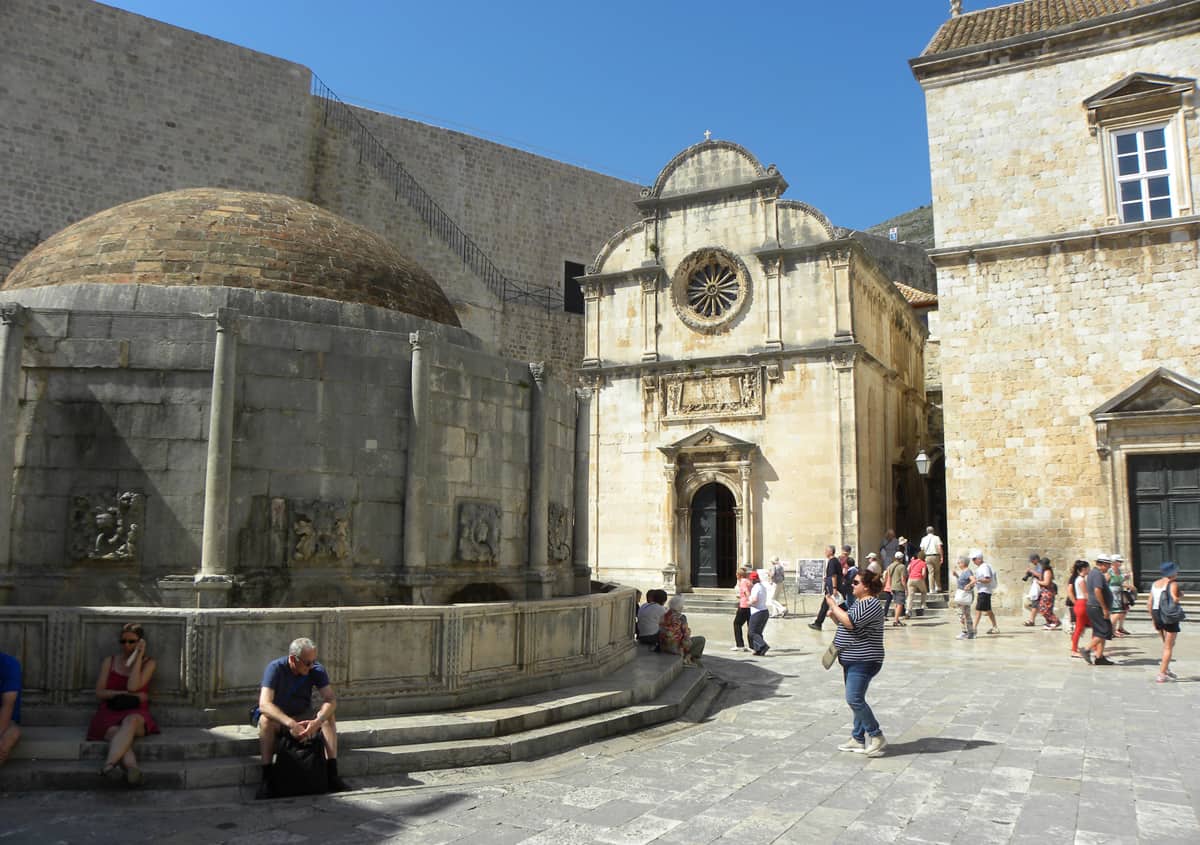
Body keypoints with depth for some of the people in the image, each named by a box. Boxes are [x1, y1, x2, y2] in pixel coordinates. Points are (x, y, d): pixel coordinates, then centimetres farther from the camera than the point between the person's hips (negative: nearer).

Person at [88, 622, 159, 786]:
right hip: (110, 713, 2)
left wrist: (138, 656, -4)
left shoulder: (149, 663, 10)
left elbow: (133, 686, -7)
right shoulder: (109, 661, 16)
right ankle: (132, 769, -61)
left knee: (130, 721, -40)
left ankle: (108, 765, -58)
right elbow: (99, 692, 7)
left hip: (136, 714, -1)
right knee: (116, 734, -35)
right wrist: (127, 694, -6)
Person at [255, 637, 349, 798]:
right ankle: (266, 778, -32)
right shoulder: (275, 668, -24)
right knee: (266, 720, -35)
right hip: (277, 717, -2)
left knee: (328, 715, -24)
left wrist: (316, 722, -42)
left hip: (302, 716, 3)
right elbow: (264, 704, -35)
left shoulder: (317, 670, -14)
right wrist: (290, 724, -48)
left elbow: (331, 700, -22)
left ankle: (332, 774, -27)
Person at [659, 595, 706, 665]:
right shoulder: (681, 617, -17)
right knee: (701, 640, 12)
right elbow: (686, 635, -13)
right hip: (675, 648, -6)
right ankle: (687, 658, 19)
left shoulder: (663, 615, -1)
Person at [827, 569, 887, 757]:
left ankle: (876, 736, -4)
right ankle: (858, 739, 21)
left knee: (854, 698, -15)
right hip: (852, 660, 10)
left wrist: (833, 605, -15)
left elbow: (850, 622, -26)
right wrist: (834, 615, 6)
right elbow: (846, 625, 24)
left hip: (863, 661, -10)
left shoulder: (871, 604, -16)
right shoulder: (858, 602, 16)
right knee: (856, 700, 13)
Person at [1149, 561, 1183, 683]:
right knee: (1169, 646, 2)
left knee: (1166, 643, 24)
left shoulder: (1155, 584, 11)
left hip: (1156, 613, 7)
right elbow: (1174, 600, -22)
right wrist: (1181, 595, -1)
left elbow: (1149, 603, 10)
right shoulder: (1173, 584, -9)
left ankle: (1165, 668, 19)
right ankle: (1161, 675, 0)